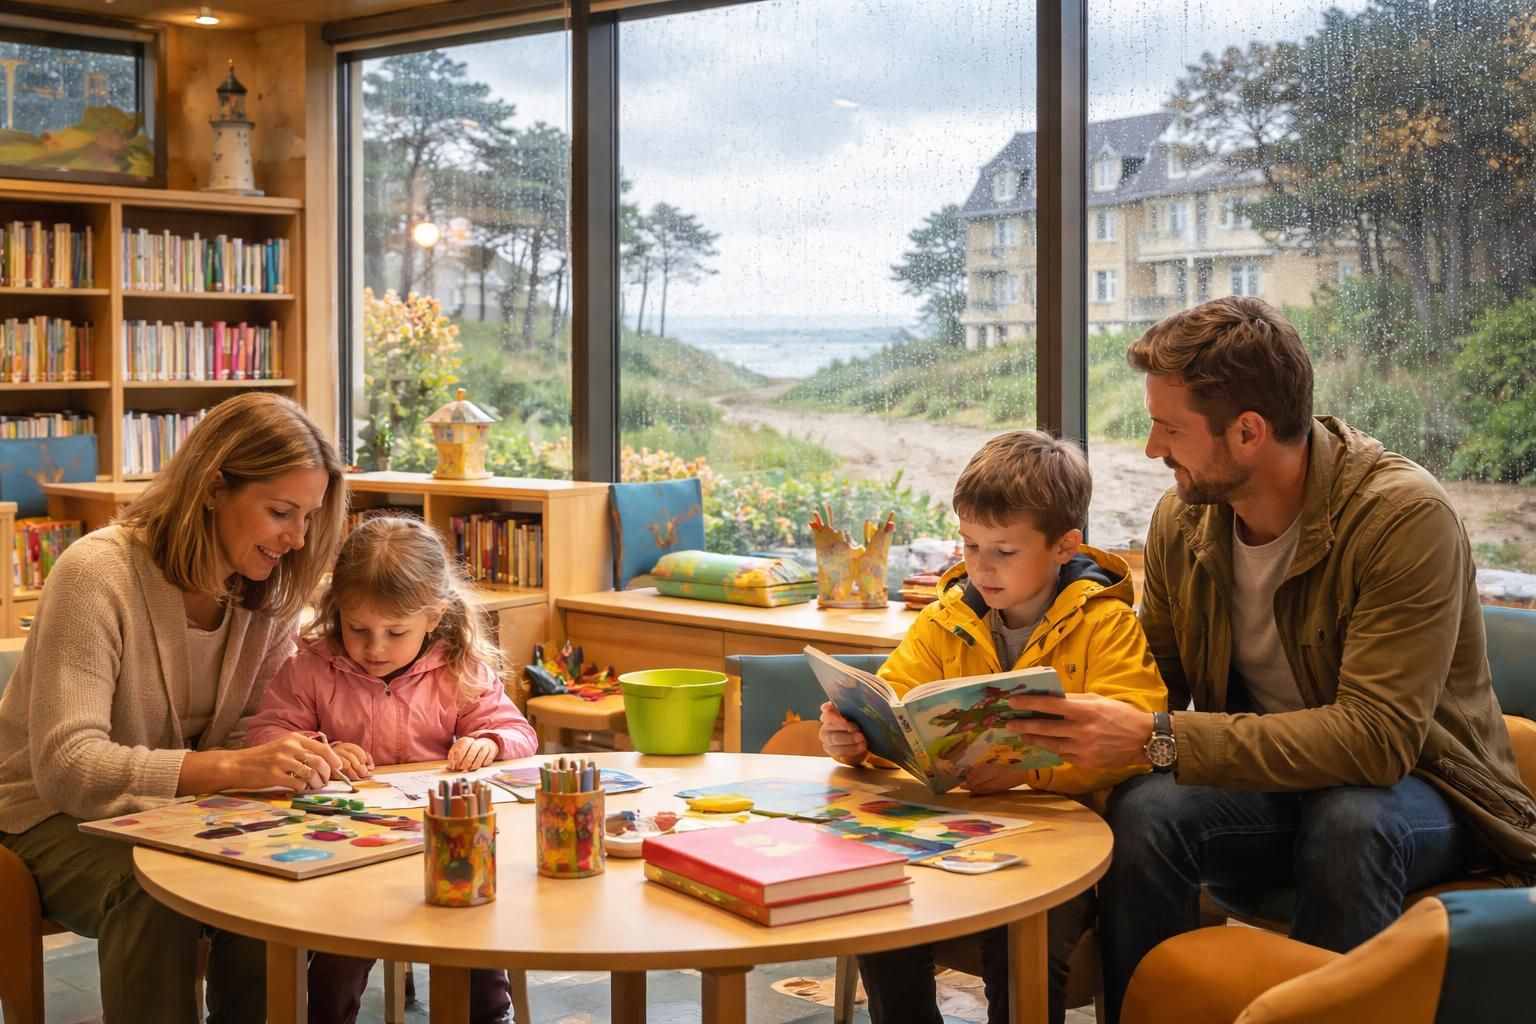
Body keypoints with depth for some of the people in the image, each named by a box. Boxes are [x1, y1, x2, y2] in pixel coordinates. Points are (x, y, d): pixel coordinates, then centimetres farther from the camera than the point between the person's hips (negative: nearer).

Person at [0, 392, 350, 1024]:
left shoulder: (269, 591, -3)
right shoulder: (96, 574, -23)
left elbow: (254, 727, 2)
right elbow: (66, 769, -30)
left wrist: (306, 753, -23)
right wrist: (231, 767, -41)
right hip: (58, 816, -5)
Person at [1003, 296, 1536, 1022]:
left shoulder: (1404, 517, -22)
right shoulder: (1183, 520, -4)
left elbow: (1376, 738, -30)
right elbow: (1157, 683, 5)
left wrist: (1158, 740, -34)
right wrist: (1072, 723, -17)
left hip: (1412, 790, -4)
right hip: (1265, 779, 4)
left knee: (1348, 820, -37)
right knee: (1143, 812, -26)